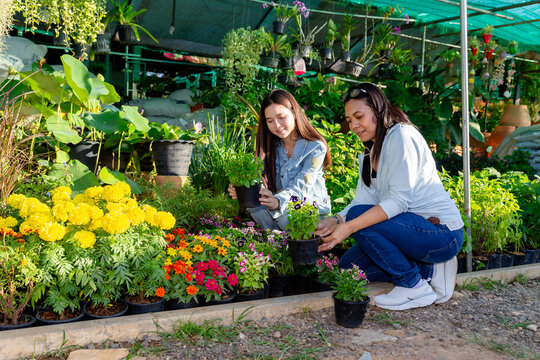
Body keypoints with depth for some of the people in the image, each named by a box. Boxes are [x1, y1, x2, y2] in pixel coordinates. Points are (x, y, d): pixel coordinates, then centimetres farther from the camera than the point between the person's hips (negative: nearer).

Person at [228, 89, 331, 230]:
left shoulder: (316, 147, -11)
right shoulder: (270, 147, 4)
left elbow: (300, 187, -24)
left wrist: (278, 201, -45)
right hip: (282, 207, 4)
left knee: (284, 214, -35)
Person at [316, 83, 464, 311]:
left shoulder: (401, 135, -14)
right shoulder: (368, 155, 14)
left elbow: (399, 200, -24)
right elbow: (363, 200, 1)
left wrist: (349, 226, -30)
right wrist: (334, 221, -18)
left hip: (442, 232, -9)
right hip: (412, 227, 10)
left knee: (358, 217, -25)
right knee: (348, 266, 4)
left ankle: (414, 286, -12)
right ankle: (429, 271, 4)